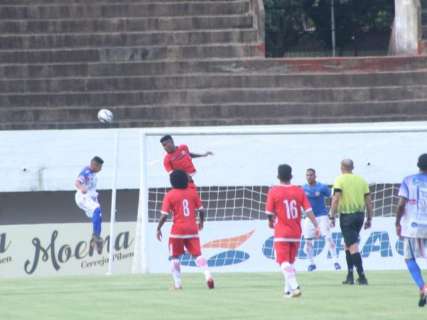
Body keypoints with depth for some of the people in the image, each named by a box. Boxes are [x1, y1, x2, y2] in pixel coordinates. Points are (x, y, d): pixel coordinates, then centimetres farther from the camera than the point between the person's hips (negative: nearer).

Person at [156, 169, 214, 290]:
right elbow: (201, 210, 6)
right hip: (192, 229, 2)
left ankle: (177, 283, 7)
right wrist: (201, 222, 24)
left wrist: (158, 229, 3)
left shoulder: (169, 195, -5)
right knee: (197, 254, 1)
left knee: (174, 257, 11)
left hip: (178, 230, -2)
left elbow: (164, 215, -9)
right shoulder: (193, 192, 5)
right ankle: (208, 275, -20)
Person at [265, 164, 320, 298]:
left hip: (281, 233, -4)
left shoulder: (273, 191, -7)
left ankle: (294, 287, -26)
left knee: (284, 263, -7)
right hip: (296, 233, 4)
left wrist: (271, 222, 16)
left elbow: (269, 212, -5)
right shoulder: (299, 191, 3)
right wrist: (316, 226, -2)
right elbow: (308, 210, -4)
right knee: (290, 262, 17)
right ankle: (288, 290, 19)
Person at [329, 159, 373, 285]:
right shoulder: (361, 180, 8)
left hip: (347, 216, -6)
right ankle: (350, 276, 19)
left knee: (353, 246, -7)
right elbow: (368, 201, 7)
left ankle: (362, 277, -15)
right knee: (348, 244, 20)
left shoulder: (340, 180, -5)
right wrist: (369, 219, 13)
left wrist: (332, 217, -11)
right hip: (360, 215, 6)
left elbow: (336, 199, -15)